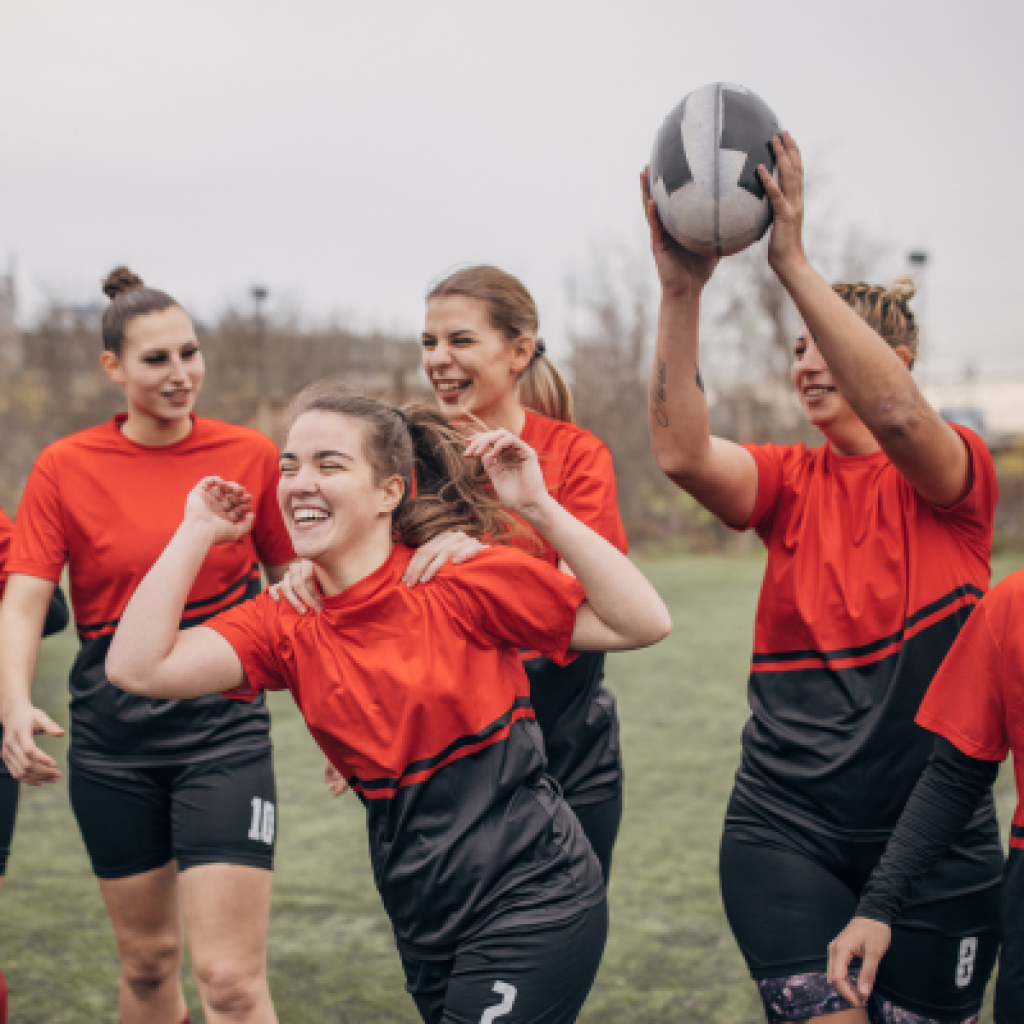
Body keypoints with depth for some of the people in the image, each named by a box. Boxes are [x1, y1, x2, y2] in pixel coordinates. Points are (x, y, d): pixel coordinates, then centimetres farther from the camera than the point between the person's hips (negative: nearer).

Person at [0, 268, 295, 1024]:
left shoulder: (251, 455, 0)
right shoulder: (64, 468, -1)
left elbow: (294, 583, 10)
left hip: (225, 728, -1)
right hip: (113, 736, 2)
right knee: (147, 959, 14)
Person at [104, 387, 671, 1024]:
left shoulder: (459, 579, -12)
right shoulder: (287, 626, 1)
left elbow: (643, 624, -13)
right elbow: (137, 667, -12)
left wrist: (539, 508, -19)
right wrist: (198, 534, -5)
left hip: (531, 900, -5)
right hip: (429, 927, 6)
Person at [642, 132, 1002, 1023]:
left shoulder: (957, 477, -3)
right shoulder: (789, 482, 5)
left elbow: (897, 417, -28)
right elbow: (681, 452, -17)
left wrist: (794, 264, -33)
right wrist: (682, 291, -28)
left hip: (934, 834, -1)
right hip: (789, 827, 2)